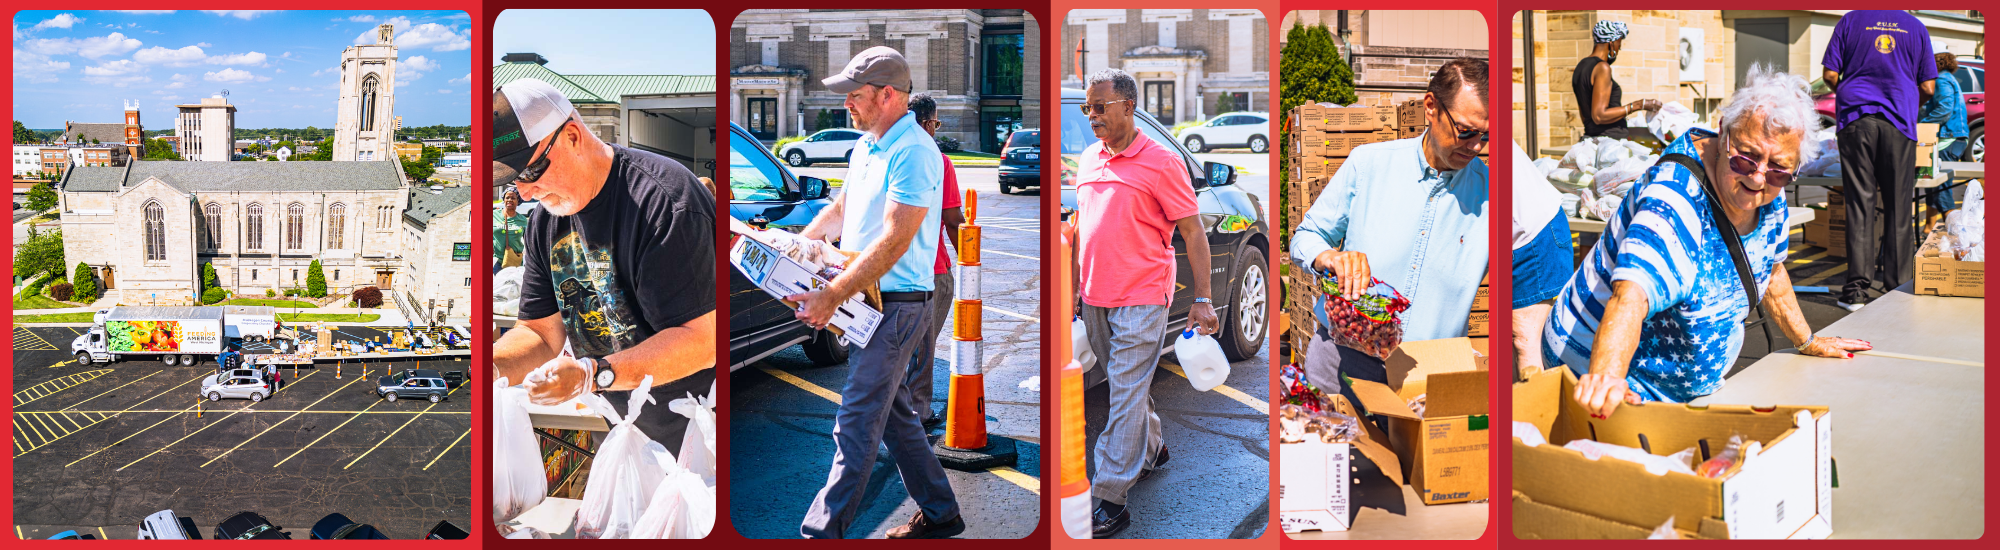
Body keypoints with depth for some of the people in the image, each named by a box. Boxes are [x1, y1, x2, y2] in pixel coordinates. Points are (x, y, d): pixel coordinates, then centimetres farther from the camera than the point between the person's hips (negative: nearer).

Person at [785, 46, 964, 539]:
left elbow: (893, 242, -25)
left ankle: (822, 532, -3)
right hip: (869, 302, 10)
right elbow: (840, 209, 25)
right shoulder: (865, 146, 12)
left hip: (897, 308, -10)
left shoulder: (914, 152, -19)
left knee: (856, 425, -7)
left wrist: (830, 298, -27)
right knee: (896, 415, 17)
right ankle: (940, 516, 28)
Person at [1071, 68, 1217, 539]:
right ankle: (1152, 449, 40)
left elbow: (1193, 233, -7)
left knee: (1127, 396, -8)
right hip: (1096, 300, 7)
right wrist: (1073, 287, 19)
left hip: (1141, 300, -7)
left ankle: (1110, 500, -7)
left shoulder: (1160, 161, -9)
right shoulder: (1087, 160, 11)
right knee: (1127, 388, 18)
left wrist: (1202, 300, -10)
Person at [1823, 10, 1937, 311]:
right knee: (1898, 207, 5)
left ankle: (1857, 289, -5)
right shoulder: (1916, 27, 10)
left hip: (1856, 119, 0)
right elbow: (1928, 87, 9)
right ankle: (1897, 288, 7)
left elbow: (1830, 75, 3)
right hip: (1899, 121, 0)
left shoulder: (1850, 21, 7)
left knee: (1860, 204, -1)